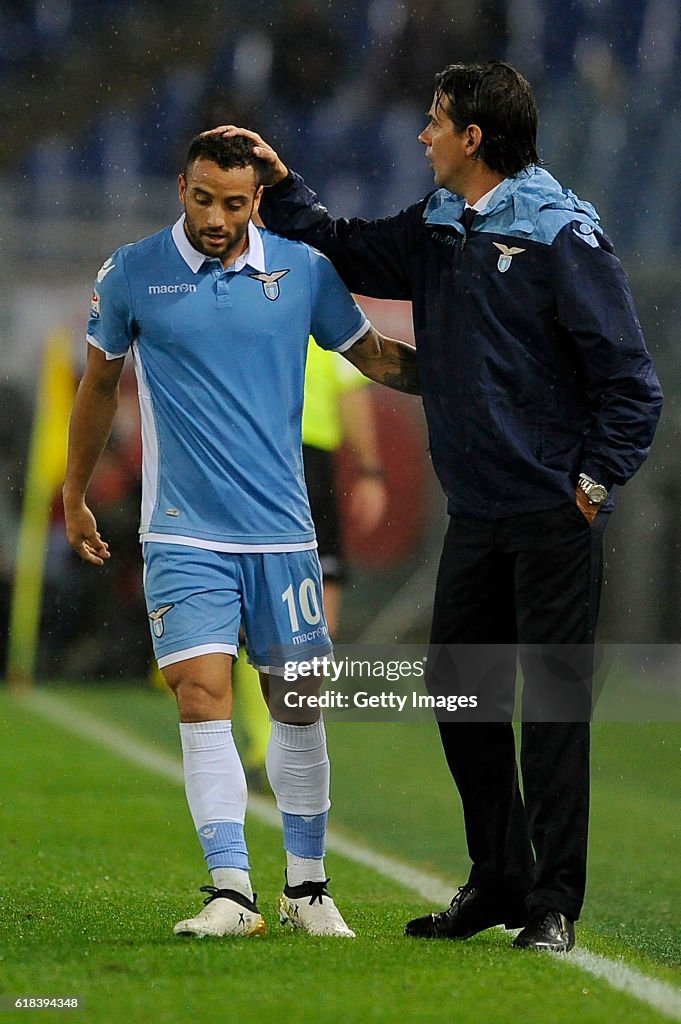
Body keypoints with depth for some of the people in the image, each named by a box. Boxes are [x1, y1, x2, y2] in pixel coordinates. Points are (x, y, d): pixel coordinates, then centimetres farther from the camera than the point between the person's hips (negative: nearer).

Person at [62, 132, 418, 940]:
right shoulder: (131, 275, -1)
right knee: (202, 698, -12)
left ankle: (306, 887, 17)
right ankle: (231, 891, -12)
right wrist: (74, 498, 18)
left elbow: (378, 358, 13)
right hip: (183, 534, -2)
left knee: (298, 704, 5)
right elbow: (98, 384, 12)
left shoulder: (304, 271, 1)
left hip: (281, 531, 2)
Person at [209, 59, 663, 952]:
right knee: (460, 690, 13)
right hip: (475, 516, 8)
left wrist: (597, 481, -14)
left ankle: (553, 902, 2)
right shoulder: (436, 232, 9)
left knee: (553, 703, -4)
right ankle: (496, 880, 25)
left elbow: (630, 376, -12)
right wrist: (280, 182, 13)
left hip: (555, 517, -8)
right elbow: (345, 252, 24)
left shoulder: (562, 235, -12)